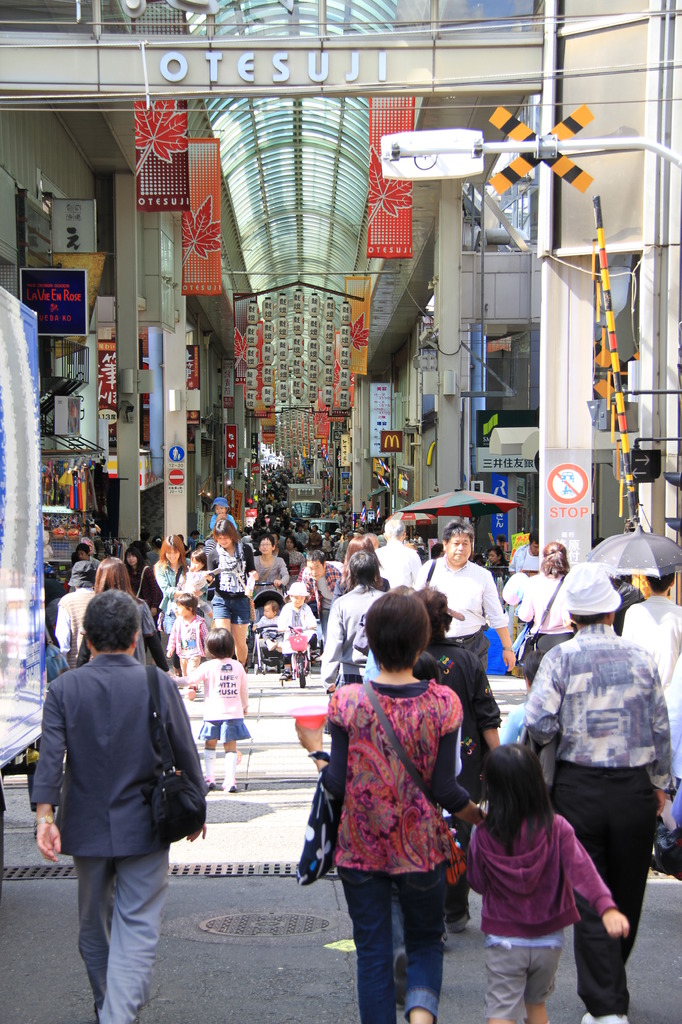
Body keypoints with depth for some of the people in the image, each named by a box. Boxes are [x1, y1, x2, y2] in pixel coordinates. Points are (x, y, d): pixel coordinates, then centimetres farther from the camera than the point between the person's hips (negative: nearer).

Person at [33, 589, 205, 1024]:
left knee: (94, 924, 20)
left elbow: (50, 756, -14)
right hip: (142, 826, -2)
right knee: (138, 925, 0)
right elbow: (186, 754, -2)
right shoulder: (159, 685, -8)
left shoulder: (64, 688, -5)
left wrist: (45, 814, -15)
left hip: (86, 826, 3)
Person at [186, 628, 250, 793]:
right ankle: (230, 781, -2)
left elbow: (191, 679, -3)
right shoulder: (238, 666, 2)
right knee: (231, 747, 4)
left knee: (210, 745, 15)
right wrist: (245, 706, 25)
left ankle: (209, 777, 15)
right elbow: (244, 689, 10)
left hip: (213, 714, -2)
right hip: (234, 713, 2)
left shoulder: (208, 666, -8)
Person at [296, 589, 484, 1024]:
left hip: (361, 849, 0)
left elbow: (338, 784, -10)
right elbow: (445, 790, -9)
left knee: (372, 952, 13)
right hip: (422, 848, 0)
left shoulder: (346, 700, -11)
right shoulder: (442, 702, -11)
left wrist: (315, 748, 8)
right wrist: (483, 817, 8)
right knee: (426, 940, 18)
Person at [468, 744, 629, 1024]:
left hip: (503, 941, -2)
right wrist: (606, 907, -37)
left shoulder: (483, 835, -14)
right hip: (548, 940, 2)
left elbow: (478, 883, -2)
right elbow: (581, 868, -28)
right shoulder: (556, 828, -13)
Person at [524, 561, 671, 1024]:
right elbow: (660, 728, 3)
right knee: (627, 894, 17)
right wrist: (660, 783, 15)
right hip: (635, 789, 2)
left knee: (588, 898, 6)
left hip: (578, 787, -2)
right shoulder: (642, 658, -2)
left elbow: (538, 724, -16)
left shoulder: (560, 658, -8)